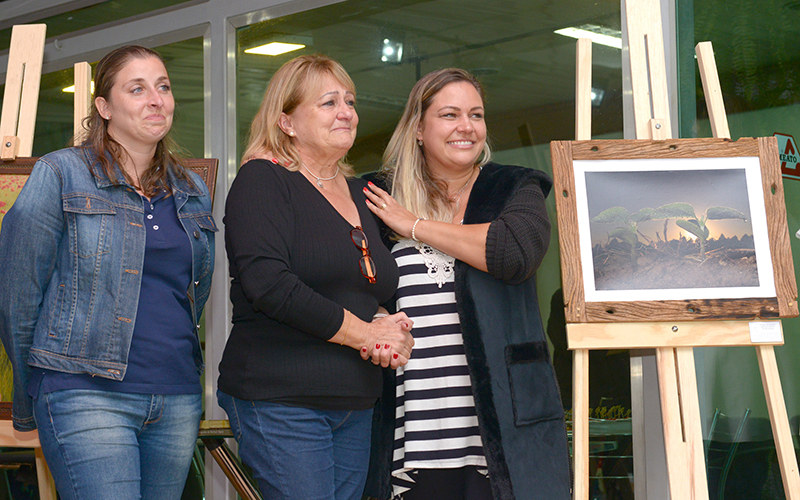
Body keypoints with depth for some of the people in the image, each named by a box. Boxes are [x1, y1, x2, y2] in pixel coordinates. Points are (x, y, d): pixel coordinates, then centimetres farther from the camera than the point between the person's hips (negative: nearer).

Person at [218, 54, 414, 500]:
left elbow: (383, 290, 24)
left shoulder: (361, 194, 18)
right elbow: (268, 283, -18)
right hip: (280, 402, -7)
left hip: (356, 407, 7)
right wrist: (364, 333, -13)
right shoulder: (263, 181, -5)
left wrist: (392, 329, -1)